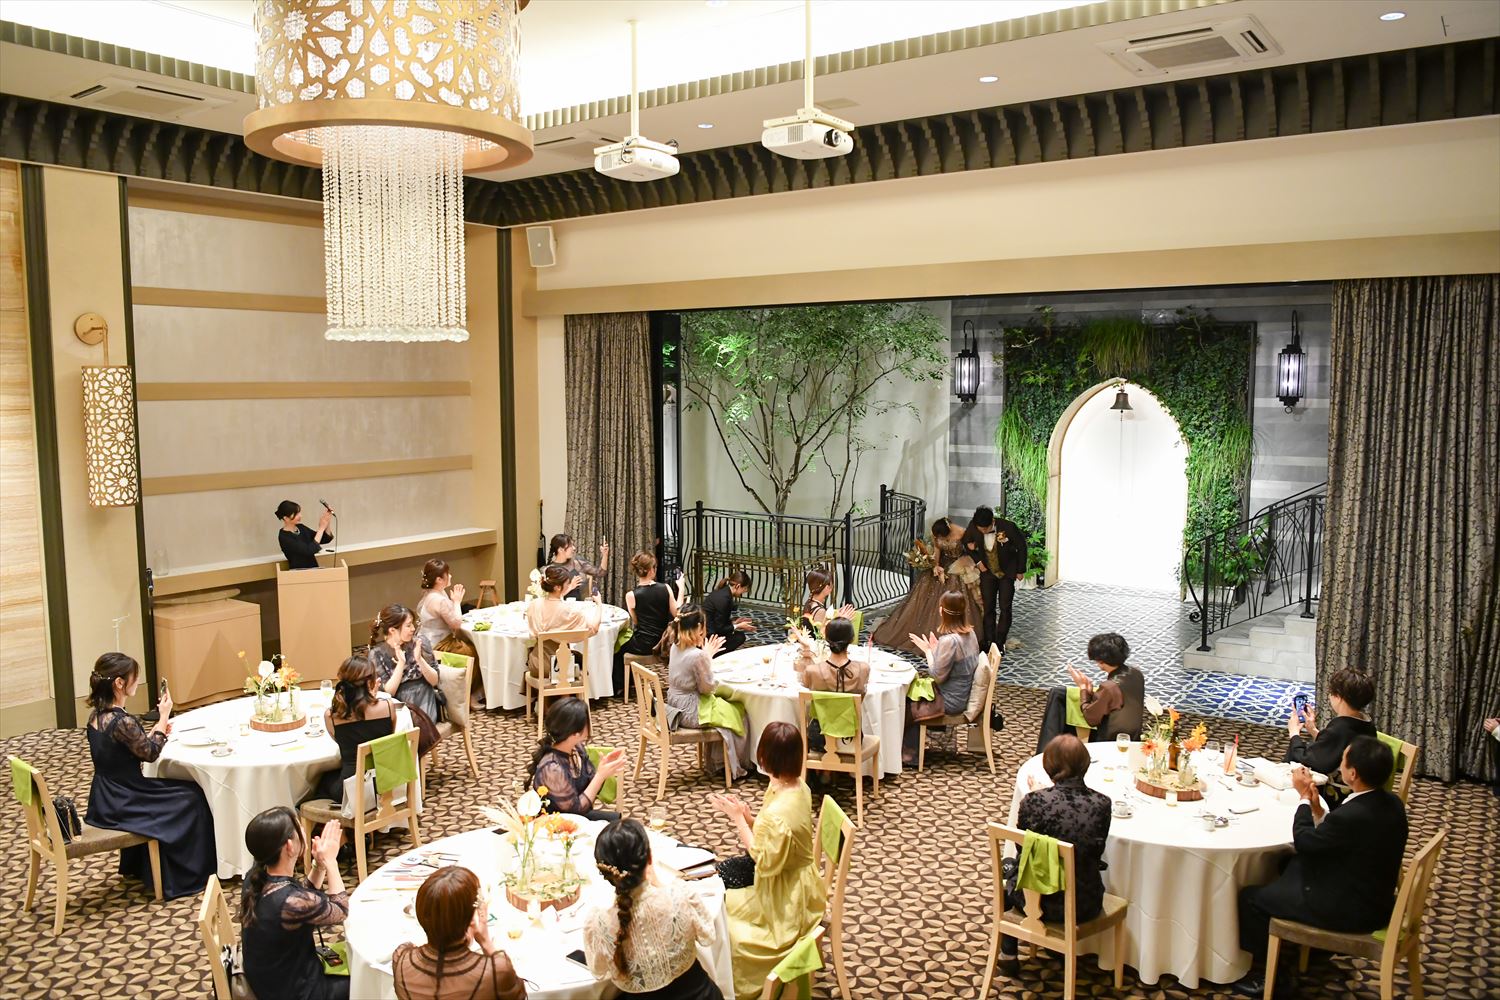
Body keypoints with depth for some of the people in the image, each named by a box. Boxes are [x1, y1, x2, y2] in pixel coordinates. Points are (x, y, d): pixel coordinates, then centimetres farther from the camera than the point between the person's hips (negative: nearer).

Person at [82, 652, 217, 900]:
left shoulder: (96, 715, 1)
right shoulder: (123, 721, -28)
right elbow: (150, 753, -13)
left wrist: (157, 730, 4)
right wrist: (164, 716, -6)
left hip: (106, 798, 9)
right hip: (120, 806, -9)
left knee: (179, 788, 28)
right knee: (193, 799, 6)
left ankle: (139, 866, 38)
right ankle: (189, 876, 20)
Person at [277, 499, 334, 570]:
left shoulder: (301, 528, 8)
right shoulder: (284, 537, -13)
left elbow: (325, 539, 8)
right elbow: (309, 551, -21)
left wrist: (327, 523, -9)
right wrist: (321, 528, -17)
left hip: (314, 569, 7)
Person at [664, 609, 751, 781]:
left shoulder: (675, 647, -1)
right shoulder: (698, 655, -27)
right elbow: (707, 688, -16)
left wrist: (707, 655, 5)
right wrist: (709, 658, -10)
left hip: (675, 706, 9)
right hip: (691, 713, -9)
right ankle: (734, 769, 26)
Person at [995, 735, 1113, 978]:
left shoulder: (1035, 800, -20)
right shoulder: (1101, 803, -13)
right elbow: (1097, 851, 4)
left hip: (1043, 902, -3)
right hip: (1086, 905, 3)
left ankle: (1007, 955, 42)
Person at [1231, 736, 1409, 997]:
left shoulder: (1352, 816, -33)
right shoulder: (1392, 802, -5)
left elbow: (1304, 842, -13)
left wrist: (1305, 797, -4)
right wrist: (1318, 810, -4)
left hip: (1350, 911, -9)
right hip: (1375, 897, 9)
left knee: (1250, 897, 0)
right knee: (1290, 866, 25)